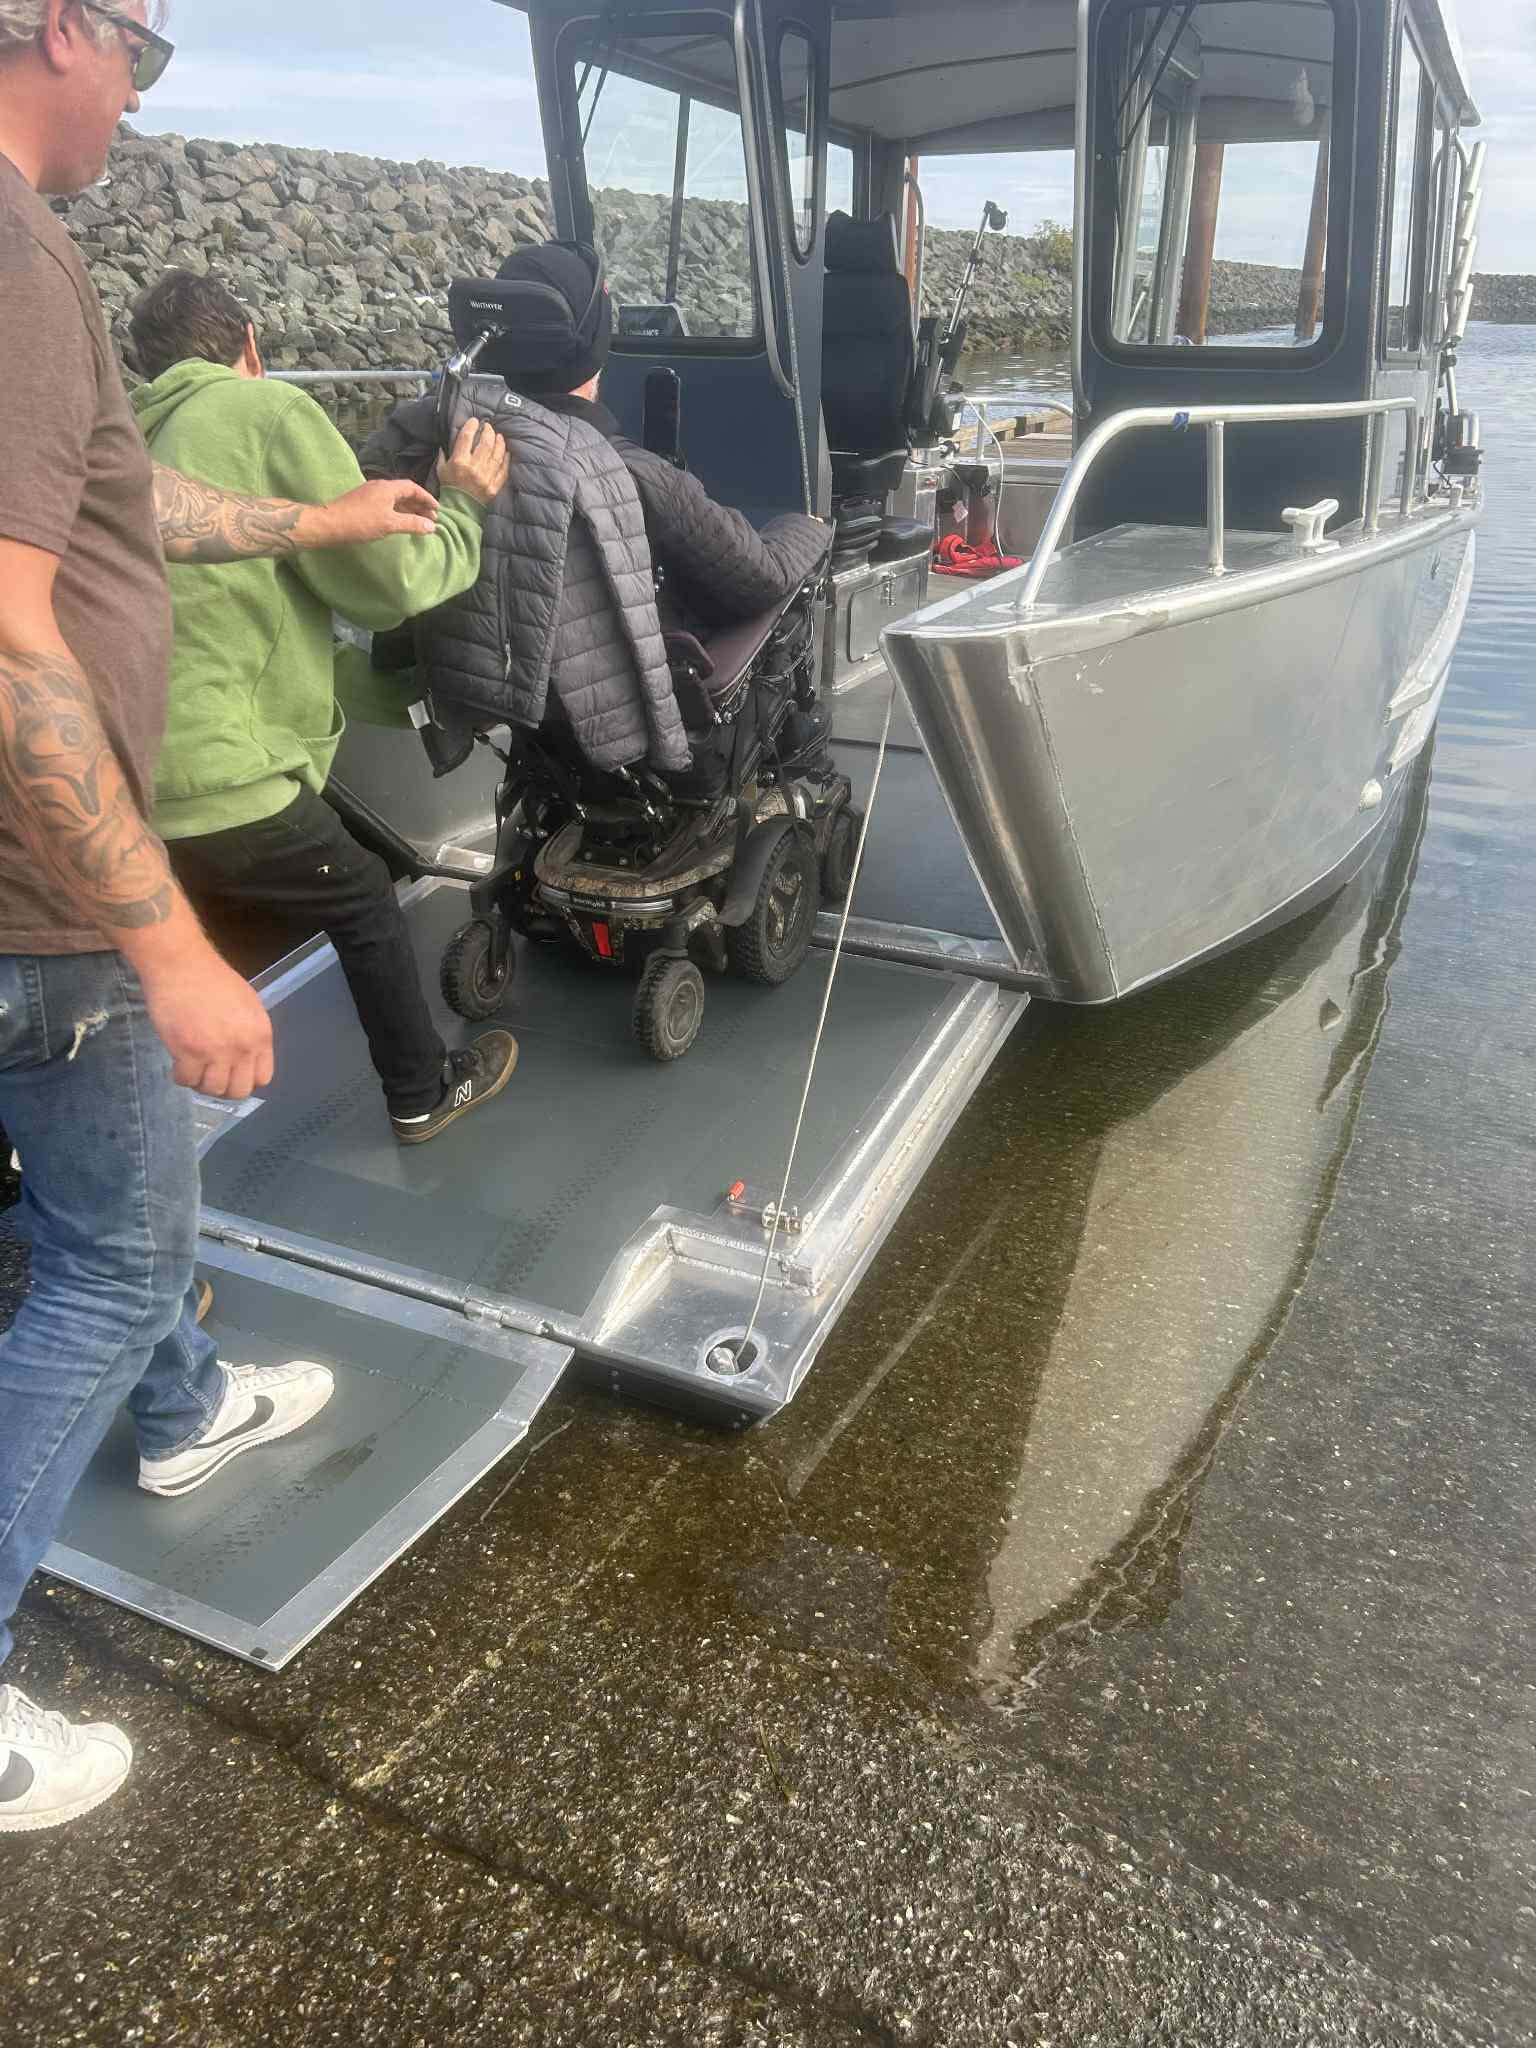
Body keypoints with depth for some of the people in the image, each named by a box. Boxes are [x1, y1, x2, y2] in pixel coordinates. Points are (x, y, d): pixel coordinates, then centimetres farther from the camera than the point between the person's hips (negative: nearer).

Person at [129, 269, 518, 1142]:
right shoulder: (268, 408, -1)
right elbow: (385, 581, -3)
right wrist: (463, 508, 14)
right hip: (211, 777, -7)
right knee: (365, 900, 15)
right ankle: (424, 1093, 30)